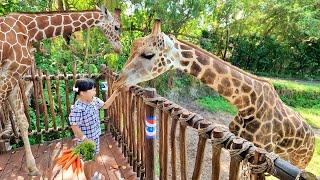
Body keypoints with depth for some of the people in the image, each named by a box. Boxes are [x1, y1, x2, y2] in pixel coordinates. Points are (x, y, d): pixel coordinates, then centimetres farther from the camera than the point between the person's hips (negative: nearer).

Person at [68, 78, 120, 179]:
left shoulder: (94, 100, -6)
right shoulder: (78, 108, -29)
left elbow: (105, 105, 8)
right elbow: (74, 125, -26)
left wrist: (114, 95, -3)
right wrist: (84, 139, -21)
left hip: (95, 135, 8)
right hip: (86, 139, -7)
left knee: (94, 157, 27)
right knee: (88, 160, 15)